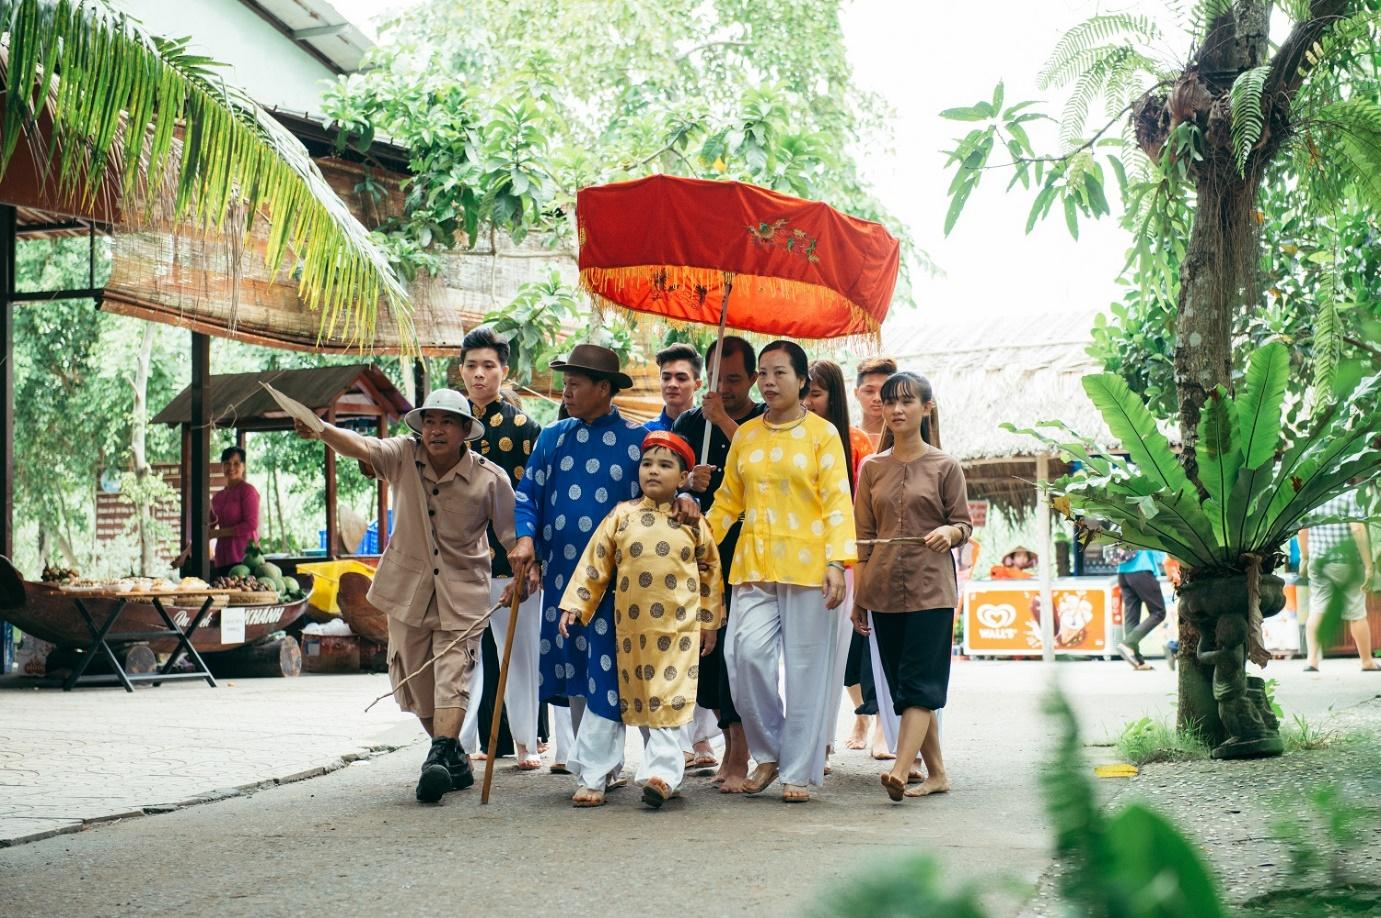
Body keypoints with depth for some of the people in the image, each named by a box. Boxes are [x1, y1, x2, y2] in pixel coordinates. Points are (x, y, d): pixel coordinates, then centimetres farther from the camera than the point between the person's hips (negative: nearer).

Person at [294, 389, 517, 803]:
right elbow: (362, 446, -26)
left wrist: (521, 576, -15)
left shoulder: (490, 478, -11)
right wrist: (323, 431, -46)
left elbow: (512, 534, -2)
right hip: (409, 587, 3)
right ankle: (456, 759, 25)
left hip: (462, 591, -3)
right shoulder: (404, 456, -7)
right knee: (417, 680, 10)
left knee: (452, 673, -17)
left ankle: (439, 757, -23)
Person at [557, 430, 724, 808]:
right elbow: (594, 563, 2)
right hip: (629, 628, 1)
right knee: (616, 700, 7)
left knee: (667, 703, -6)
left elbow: (710, 571, 10)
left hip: (677, 631, -1)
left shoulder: (693, 523, 3)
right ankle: (592, 779, 11)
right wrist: (574, 604, -4)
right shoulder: (622, 516, 3)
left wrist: (709, 621, 11)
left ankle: (662, 771, -6)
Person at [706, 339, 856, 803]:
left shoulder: (822, 433, 1)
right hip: (754, 566, 3)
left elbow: (837, 500, -5)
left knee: (806, 670, 0)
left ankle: (799, 771, 10)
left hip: (808, 567, -3)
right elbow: (728, 499, 17)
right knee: (747, 653, -11)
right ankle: (768, 753, 10)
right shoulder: (745, 435, 13)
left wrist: (837, 561, -15)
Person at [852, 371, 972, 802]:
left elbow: (965, 524, 5)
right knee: (901, 684, 6)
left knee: (919, 683, -12)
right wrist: (858, 596, 7)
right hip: (884, 589, 4)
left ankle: (900, 770, -21)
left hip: (931, 588, -4)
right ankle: (936, 773, 14)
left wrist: (949, 532, -19)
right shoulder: (872, 468, 10)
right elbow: (864, 536, 11)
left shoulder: (945, 467, 2)